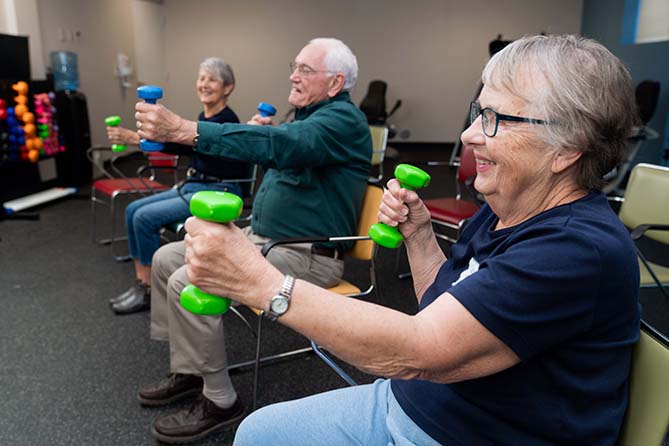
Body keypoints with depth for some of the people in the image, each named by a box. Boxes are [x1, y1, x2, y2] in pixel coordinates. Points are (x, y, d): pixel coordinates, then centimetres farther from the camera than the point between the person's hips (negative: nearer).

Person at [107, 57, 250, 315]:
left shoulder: (225, 120, -18)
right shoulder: (204, 117, 11)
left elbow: (187, 144, -33)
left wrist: (136, 138, -41)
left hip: (218, 193, -9)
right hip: (194, 186, 9)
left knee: (145, 217, -18)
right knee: (133, 210, -1)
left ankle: (150, 291, -3)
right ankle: (140, 283, 4)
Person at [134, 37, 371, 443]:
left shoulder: (343, 119, -15)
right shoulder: (310, 115, 17)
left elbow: (282, 144, -34)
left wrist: (184, 130, -42)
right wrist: (267, 130, 2)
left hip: (305, 255, -10)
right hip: (259, 237, 10)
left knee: (188, 284, -23)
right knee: (167, 259, 6)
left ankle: (220, 401, -5)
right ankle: (188, 371, 15)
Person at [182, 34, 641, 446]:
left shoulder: (585, 249, -28)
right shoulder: (502, 210, 0)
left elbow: (414, 352, -33)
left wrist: (261, 282, -34)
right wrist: (418, 233, -5)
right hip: (406, 399, 7)